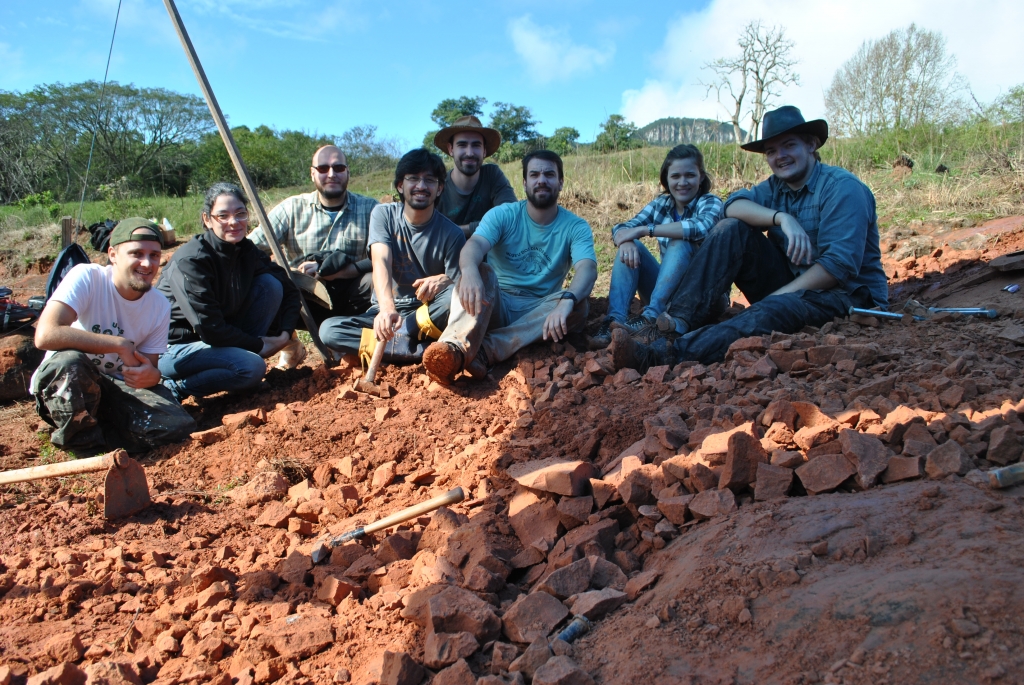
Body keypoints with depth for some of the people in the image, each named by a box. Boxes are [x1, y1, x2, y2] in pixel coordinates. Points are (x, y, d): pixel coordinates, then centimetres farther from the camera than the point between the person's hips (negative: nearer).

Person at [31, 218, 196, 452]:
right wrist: (120, 344, -29)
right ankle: (81, 440, -13)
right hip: (63, 381, -3)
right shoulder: (87, 277, -19)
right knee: (70, 361, -39)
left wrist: (151, 376, -27)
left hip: (117, 387, 3)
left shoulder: (160, 307, -5)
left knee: (179, 426, -21)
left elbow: (149, 367, -1)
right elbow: (45, 335, -33)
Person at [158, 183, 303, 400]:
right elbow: (210, 330, -27)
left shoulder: (246, 250, -5)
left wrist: (285, 333, -10)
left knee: (270, 284, -7)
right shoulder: (190, 261, -25)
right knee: (252, 367, -30)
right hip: (173, 348, -7)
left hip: (221, 339, 7)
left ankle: (237, 354, 0)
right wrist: (258, 345, -16)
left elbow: (289, 290, 4)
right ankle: (173, 387, -8)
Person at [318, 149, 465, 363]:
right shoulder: (383, 215, -3)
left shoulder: (451, 233, -6)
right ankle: (424, 350, -28)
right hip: (385, 309, 2)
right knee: (329, 330, -25)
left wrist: (446, 280, -33)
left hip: (427, 314, -2)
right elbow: (381, 263, -19)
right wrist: (387, 308, -39)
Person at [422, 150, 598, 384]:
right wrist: (470, 271, -49)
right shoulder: (502, 215, -3)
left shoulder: (576, 227, -2)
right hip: (493, 305, 0)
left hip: (537, 312, 1)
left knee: (577, 306, -30)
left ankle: (485, 351, -41)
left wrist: (567, 301, -45)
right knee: (480, 272, -29)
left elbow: (588, 269, -22)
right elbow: (474, 244, -23)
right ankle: (455, 347, -56)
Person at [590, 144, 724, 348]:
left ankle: (650, 318, -42)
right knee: (630, 247, -15)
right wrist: (625, 241, -30)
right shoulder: (661, 204, 4)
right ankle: (614, 320, -33)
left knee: (679, 244, -28)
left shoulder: (710, 203, -9)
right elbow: (621, 229, -5)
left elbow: (701, 227, -33)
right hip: (666, 289, 4)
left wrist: (644, 229, -30)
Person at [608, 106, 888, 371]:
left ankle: (659, 355, -54)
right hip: (790, 283, 6)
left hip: (848, 294, -6)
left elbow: (839, 266, -22)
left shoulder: (842, 188, -12)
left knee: (770, 312, -39)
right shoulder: (776, 186, 9)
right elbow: (733, 205, -12)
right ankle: (679, 321, -28)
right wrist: (782, 218, -30)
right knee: (731, 229, -12)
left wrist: (775, 296, -23)